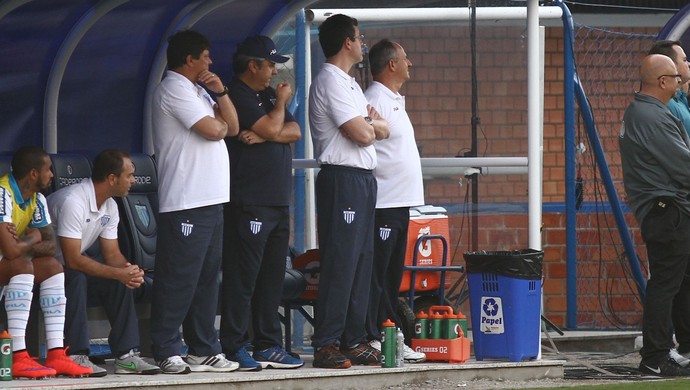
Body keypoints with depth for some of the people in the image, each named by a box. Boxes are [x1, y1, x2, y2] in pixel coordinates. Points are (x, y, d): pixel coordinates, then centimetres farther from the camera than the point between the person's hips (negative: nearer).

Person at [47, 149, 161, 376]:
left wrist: (129, 271, -19)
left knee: (120, 282, -12)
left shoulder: (109, 206, 2)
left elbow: (112, 254, 5)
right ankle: (75, 356, -33)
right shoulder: (73, 202, -28)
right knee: (75, 278, -36)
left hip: (72, 268, 8)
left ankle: (126, 355, -12)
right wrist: (119, 273, -30)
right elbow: (73, 260, -30)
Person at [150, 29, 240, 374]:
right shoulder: (174, 89, -9)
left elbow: (232, 127, 17)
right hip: (185, 203, -10)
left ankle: (204, 349, 16)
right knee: (178, 280, -8)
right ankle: (167, 352, -7)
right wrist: (220, 122, 6)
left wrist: (220, 93, 3)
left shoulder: (197, 90, 21)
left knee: (206, 278, 11)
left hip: (210, 202, 10)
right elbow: (213, 130, -17)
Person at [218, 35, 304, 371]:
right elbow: (272, 128, -16)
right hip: (249, 202, -9)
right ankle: (234, 348, -5)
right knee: (243, 277, -7)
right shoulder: (238, 97, -9)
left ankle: (269, 346, 13)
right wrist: (281, 102, 3)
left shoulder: (268, 96, 19)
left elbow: (293, 131, 9)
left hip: (278, 202, 9)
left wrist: (263, 135, -9)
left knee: (272, 278, 9)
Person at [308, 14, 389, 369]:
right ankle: (326, 345, -10)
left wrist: (370, 122, -4)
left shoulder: (348, 83, 21)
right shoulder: (330, 82, -12)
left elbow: (382, 130, 18)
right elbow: (363, 135, -18)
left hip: (362, 180, 10)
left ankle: (353, 340, 13)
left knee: (361, 262, 10)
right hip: (342, 179, -10)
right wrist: (372, 123, 4)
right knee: (340, 264, -10)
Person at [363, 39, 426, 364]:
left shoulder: (394, 101, 19)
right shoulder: (375, 100, -13)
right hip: (383, 202, -10)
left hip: (400, 202, 10)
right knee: (377, 273, -8)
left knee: (392, 276, 12)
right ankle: (371, 340, -8)